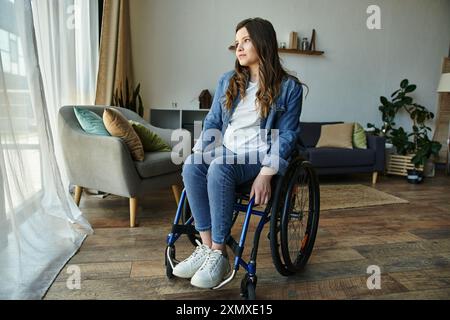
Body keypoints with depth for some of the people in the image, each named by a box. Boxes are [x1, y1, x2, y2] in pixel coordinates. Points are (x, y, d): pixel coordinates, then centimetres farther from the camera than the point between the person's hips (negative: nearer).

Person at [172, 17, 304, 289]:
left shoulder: (289, 87, 0)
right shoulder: (228, 81, 14)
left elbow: (287, 135, -6)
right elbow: (212, 122, 14)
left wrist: (266, 173, -19)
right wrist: (199, 152, -4)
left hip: (259, 156, -4)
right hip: (225, 151, 5)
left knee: (218, 169, -35)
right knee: (191, 166, -28)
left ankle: (218, 255, -23)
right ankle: (207, 246, -22)